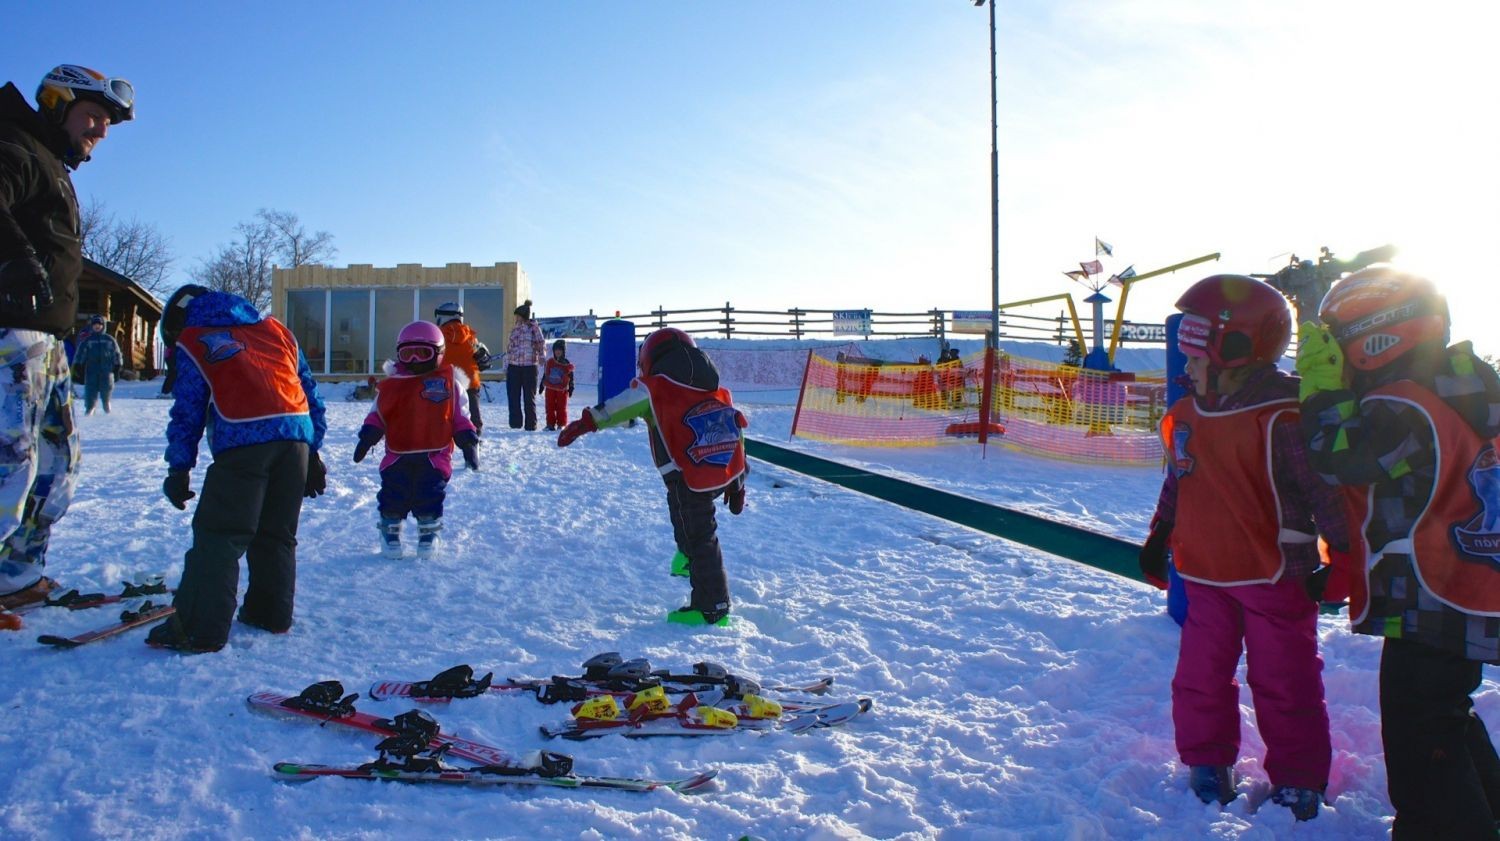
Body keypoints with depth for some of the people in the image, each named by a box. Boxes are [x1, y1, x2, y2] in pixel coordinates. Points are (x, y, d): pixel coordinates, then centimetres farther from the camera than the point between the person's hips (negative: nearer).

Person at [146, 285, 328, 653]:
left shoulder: (194, 343, 13)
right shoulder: (276, 329, 26)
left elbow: (187, 412, 8)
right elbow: (309, 390, 23)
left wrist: (179, 469, 12)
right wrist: (313, 451, 25)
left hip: (242, 443, -5)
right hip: (297, 436, 5)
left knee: (217, 536, -2)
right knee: (278, 534, 17)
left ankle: (200, 630, -3)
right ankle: (272, 613, 24)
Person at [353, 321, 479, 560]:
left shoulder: (449, 381, 5)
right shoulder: (391, 384, 8)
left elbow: (460, 416, 7)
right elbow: (378, 414, 12)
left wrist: (468, 441, -1)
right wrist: (368, 435, -2)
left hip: (434, 456, -1)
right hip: (397, 455, 2)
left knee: (430, 496, -3)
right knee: (393, 496, 1)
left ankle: (429, 532, 18)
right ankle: (390, 530, 23)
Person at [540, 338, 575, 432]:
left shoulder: (567, 365, -3)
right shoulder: (549, 362, 5)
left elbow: (570, 378, 2)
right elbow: (545, 375, 13)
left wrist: (570, 389, -1)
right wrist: (542, 385, 13)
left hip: (562, 390, -3)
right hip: (550, 388, 3)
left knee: (561, 408, 2)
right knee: (550, 407, 4)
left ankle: (561, 424, 10)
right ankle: (551, 424, 11)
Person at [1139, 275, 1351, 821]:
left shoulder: (1279, 418, -19)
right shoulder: (1186, 416, 4)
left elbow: (1324, 489, -14)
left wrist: (1341, 557, -11)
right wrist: (1159, 538, 18)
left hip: (1274, 576, -6)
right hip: (1206, 576, 6)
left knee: (1283, 681, 7)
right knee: (1201, 675, 12)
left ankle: (1298, 780, 25)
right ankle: (1207, 763, 30)